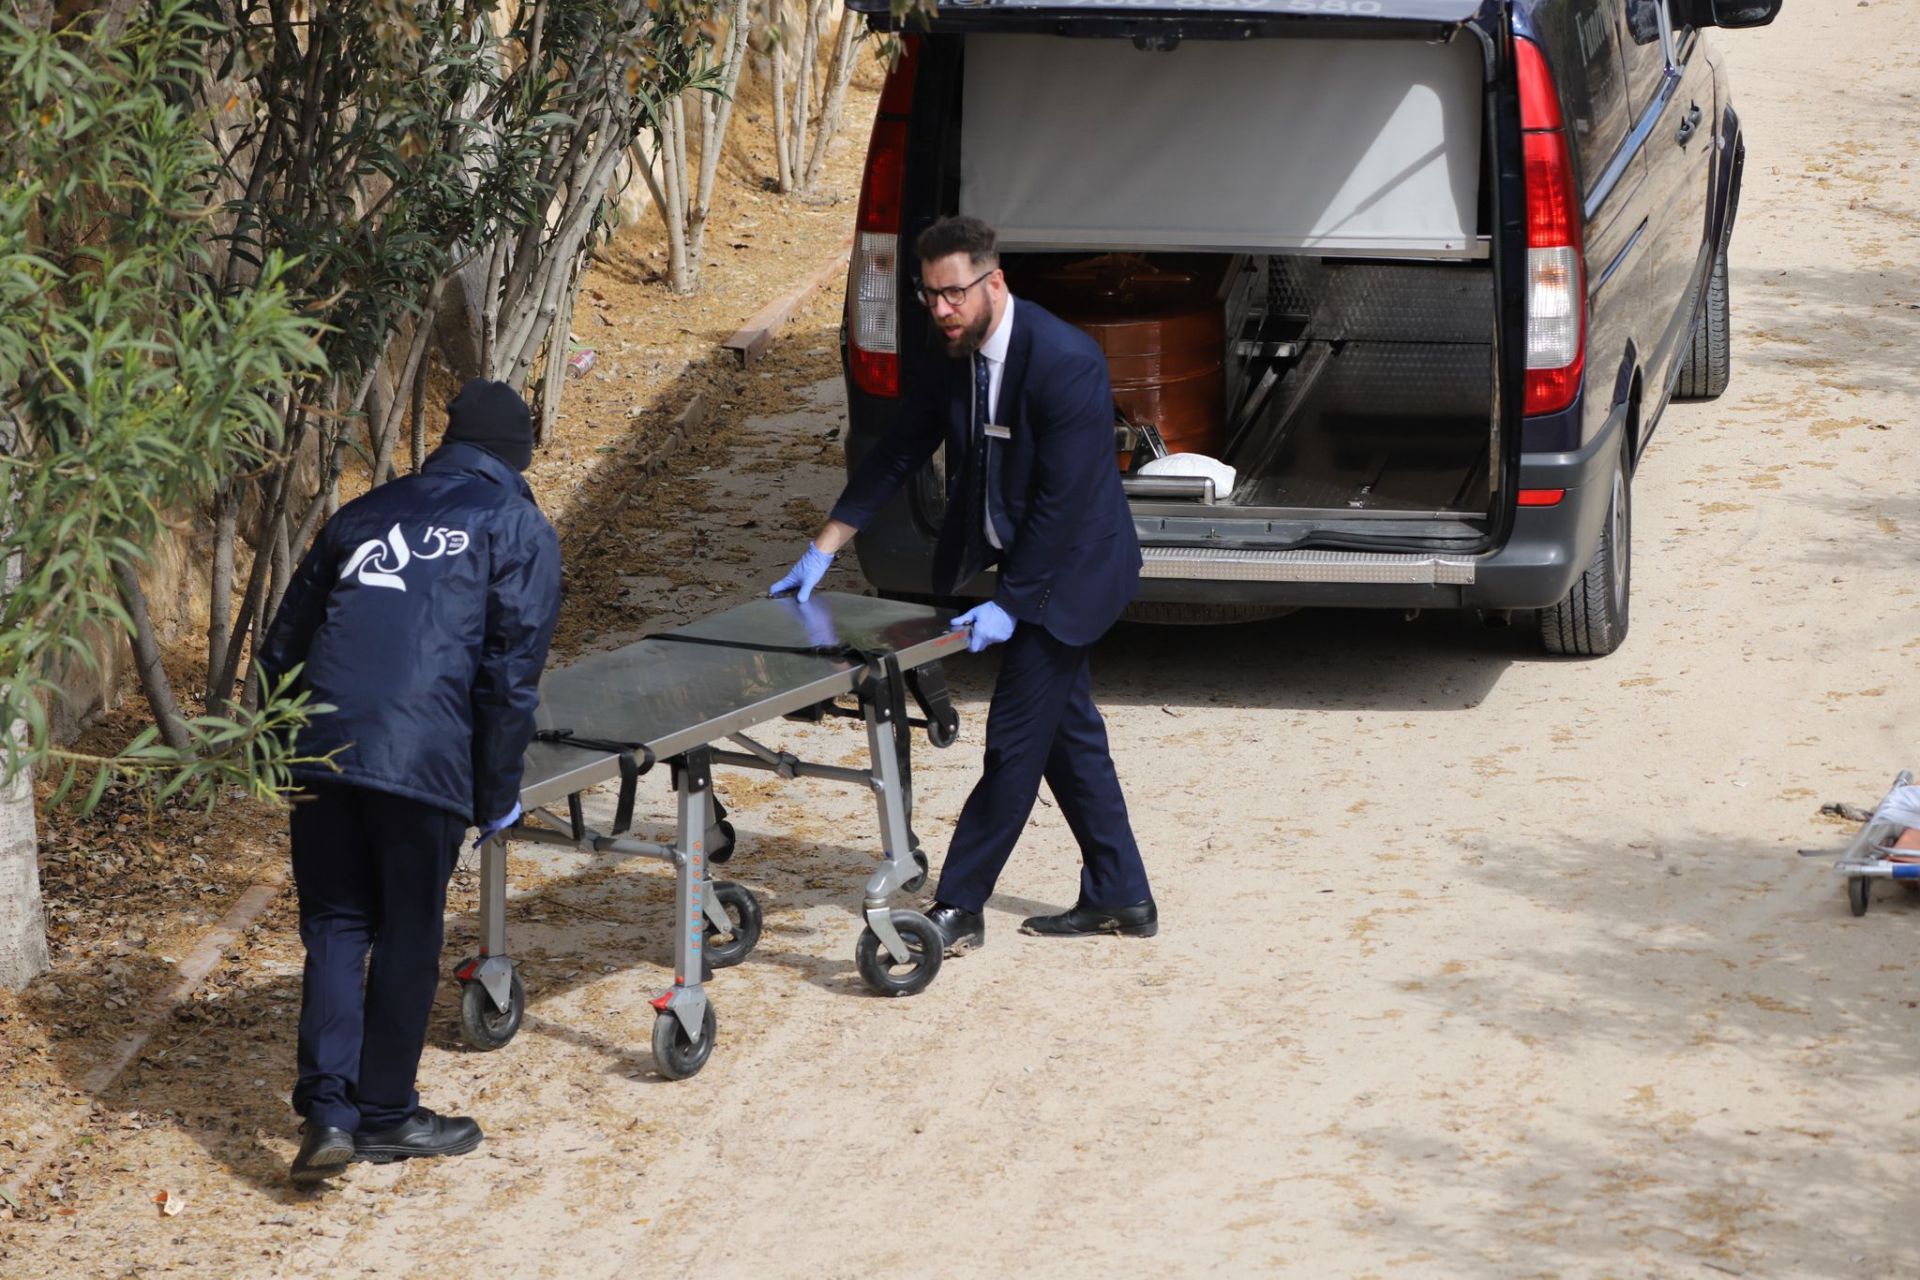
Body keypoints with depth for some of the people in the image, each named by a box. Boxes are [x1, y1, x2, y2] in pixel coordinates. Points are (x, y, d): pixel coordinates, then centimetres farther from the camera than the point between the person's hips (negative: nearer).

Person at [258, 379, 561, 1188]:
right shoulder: (519, 530, 9)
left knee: (335, 927, 11)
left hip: (319, 755, 4)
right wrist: (497, 795, 7)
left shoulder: (364, 515, 23)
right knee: (408, 938, 9)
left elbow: (283, 650, 22)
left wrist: (292, 751, 29)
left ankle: (327, 1111, 0)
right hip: (424, 758, -4)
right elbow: (511, 674, 0)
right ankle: (385, 1117, 18)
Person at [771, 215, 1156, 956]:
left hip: (1069, 570, -9)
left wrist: (1009, 604, -24)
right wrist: (823, 551, 1)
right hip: (1023, 562, 9)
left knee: (1015, 740, -5)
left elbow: (1063, 498, -26)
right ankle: (1120, 898, 24)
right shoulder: (954, 360, -1)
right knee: (1067, 730, 14)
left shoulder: (1064, 361, -26)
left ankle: (959, 908, 0)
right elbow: (896, 455, 6)